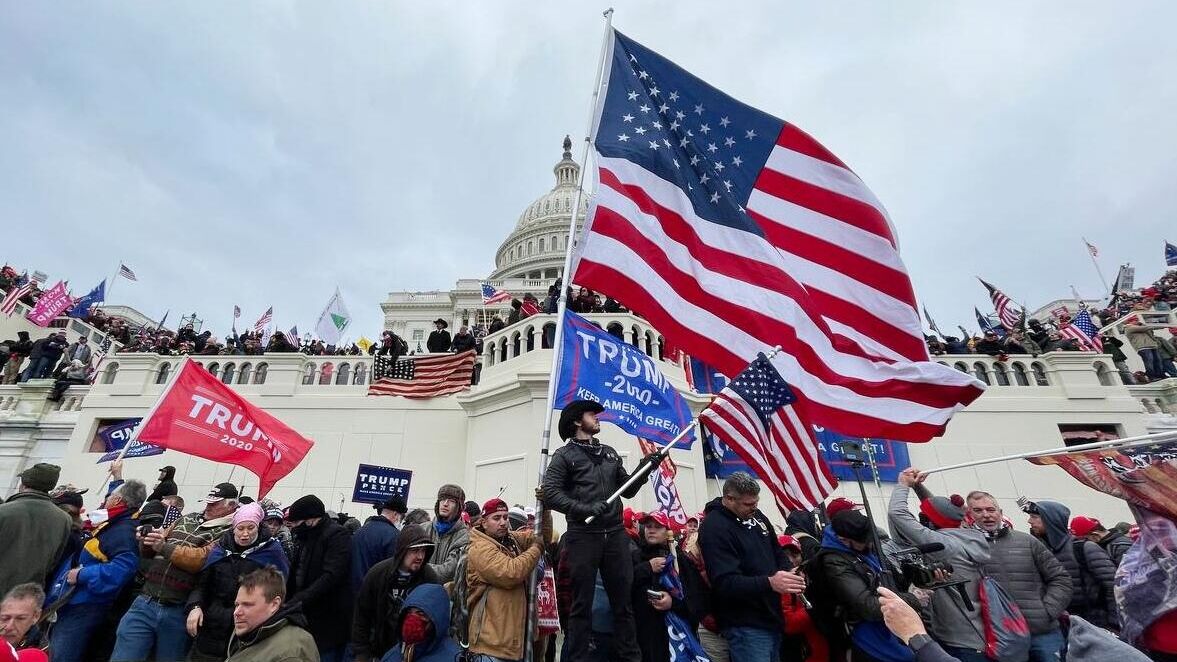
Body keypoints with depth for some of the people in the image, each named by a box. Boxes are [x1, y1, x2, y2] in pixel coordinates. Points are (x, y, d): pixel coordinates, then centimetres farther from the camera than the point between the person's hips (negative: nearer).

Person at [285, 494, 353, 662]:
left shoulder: (337, 535, -16)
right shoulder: (308, 535, 12)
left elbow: (331, 576, -24)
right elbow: (297, 573, 19)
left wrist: (300, 600, -26)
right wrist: (290, 600, 7)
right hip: (306, 616, 8)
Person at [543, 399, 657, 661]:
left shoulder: (610, 453, 16)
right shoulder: (564, 455, -1)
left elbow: (628, 491, 18)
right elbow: (550, 493, -10)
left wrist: (644, 469, 3)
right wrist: (585, 509, -20)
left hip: (615, 535, 5)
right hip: (583, 536, -5)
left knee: (623, 602, 11)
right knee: (581, 605, 5)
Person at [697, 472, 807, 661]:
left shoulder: (756, 515, 5)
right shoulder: (714, 527, -21)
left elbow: (777, 552, 16)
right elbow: (725, 583, -27)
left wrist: (788, 573, -6)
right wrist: (769, 583, -37)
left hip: (771, 618, 8)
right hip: (745, 626, -8)